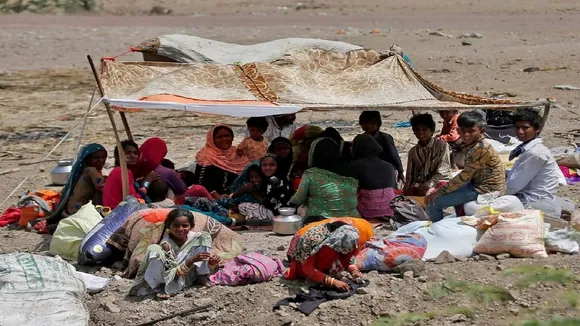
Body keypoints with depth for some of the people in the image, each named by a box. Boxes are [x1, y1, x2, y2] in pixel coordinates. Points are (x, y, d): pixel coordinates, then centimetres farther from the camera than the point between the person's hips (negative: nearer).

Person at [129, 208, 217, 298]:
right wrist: (192, 260, -37)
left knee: (205, 237, -8)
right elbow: (175, 272, -24)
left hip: (187, 277, 4)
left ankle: (201, 277, -6)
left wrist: (209, 260, -20)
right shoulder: (166, 243, -20)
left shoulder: (195, 237, -7)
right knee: (154, 249, -32)